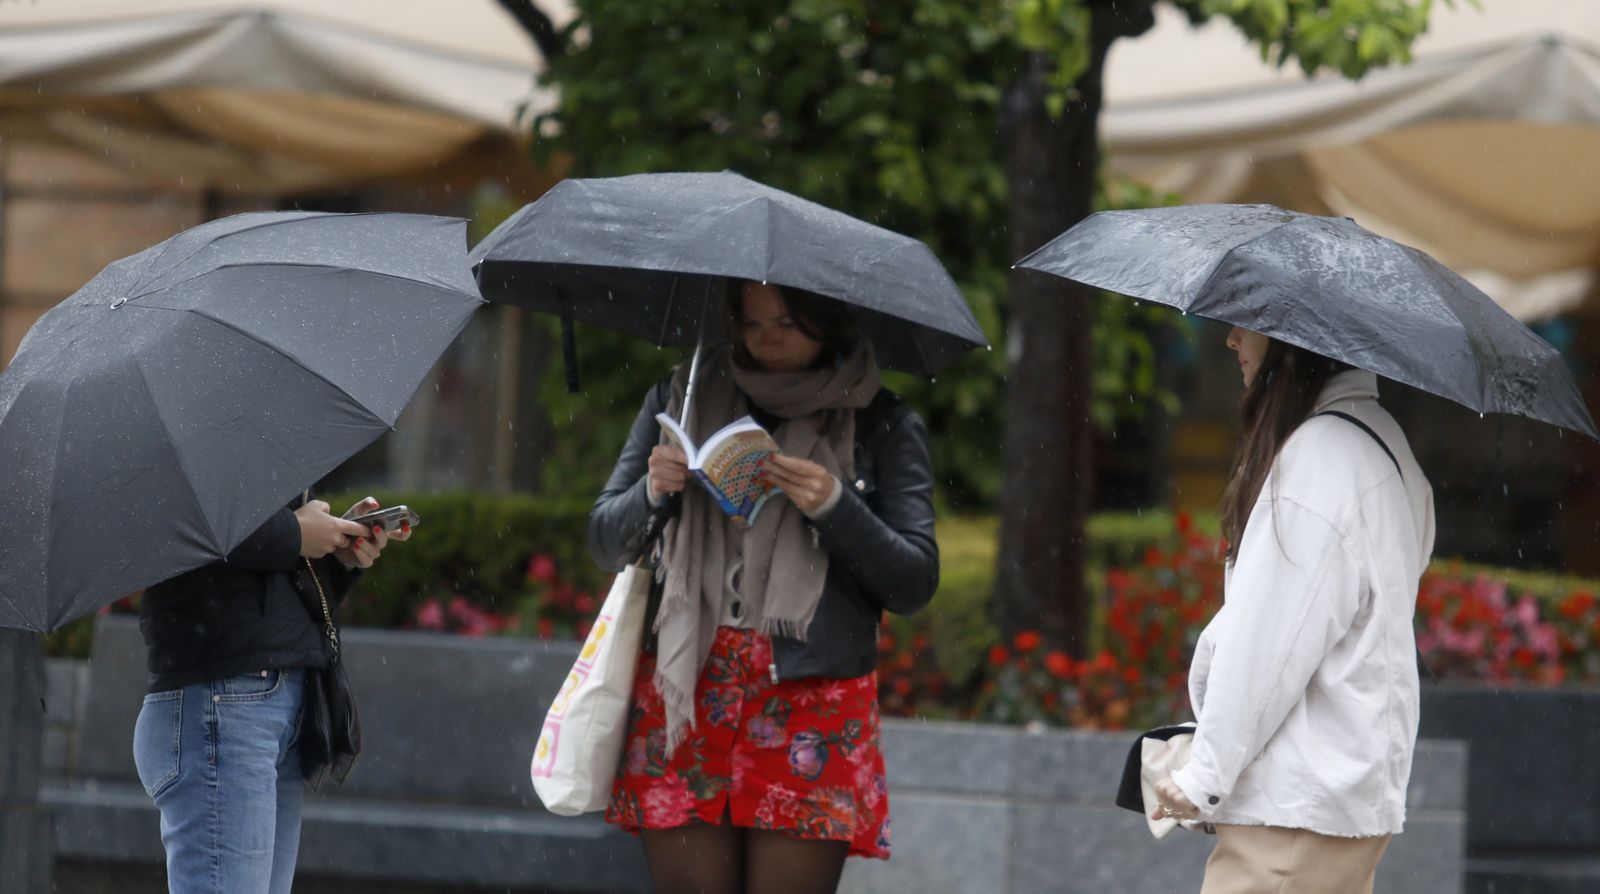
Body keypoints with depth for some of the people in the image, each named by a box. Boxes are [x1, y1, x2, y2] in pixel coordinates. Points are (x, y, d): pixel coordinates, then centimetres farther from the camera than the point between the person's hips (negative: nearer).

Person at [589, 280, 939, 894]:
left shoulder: (881, 427, 6)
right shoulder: (681, 400, 13)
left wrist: (835, 507, -14)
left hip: (813, 702, -2)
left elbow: (915, 584, 1)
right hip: (681, 693, 2)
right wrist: (653, 494, -8)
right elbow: (606, 543, 13)